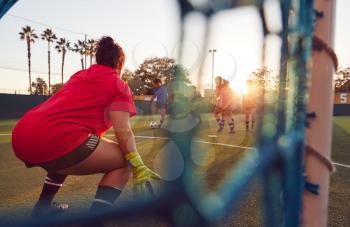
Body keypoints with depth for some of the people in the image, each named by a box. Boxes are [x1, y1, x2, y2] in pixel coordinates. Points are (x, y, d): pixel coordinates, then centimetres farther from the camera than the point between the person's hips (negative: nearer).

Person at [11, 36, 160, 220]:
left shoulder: (79, 75, 26)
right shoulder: (119, 85, 6)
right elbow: (122, 130, -7)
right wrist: (138, 166, -7)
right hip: (55, 139, -9)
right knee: (124, 163, 3)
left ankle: (42, 207, 40)